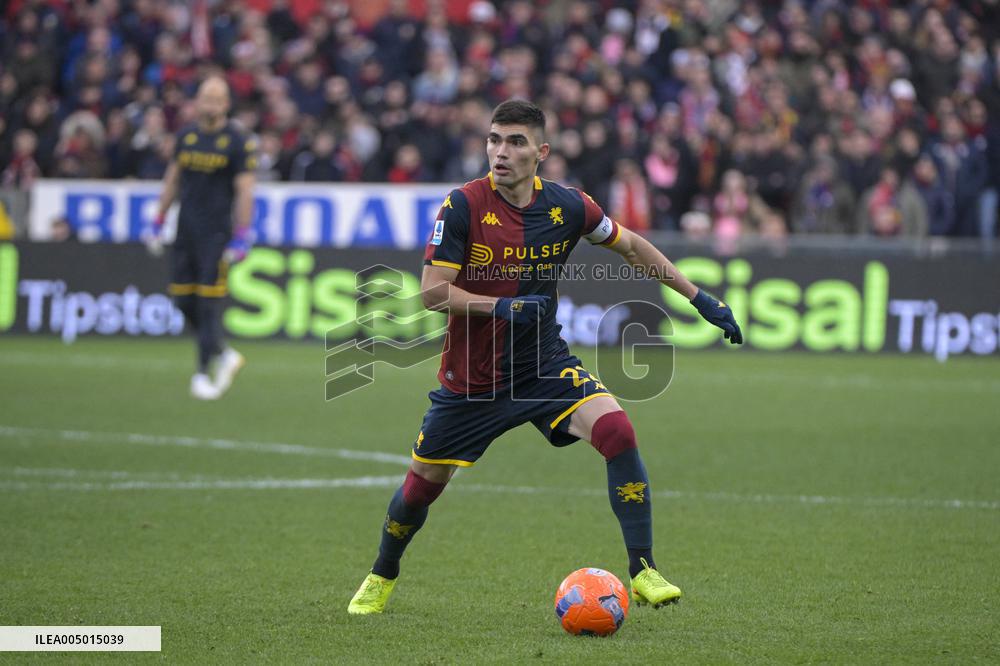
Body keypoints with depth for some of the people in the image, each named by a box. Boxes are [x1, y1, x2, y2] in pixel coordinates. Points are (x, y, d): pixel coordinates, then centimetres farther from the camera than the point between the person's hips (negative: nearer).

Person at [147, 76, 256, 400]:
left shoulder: (239, 142, -5)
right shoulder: (186, 136, 11)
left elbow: (244, 191, -7)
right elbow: (173, 180, 19)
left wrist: (241, 237, -13)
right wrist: (159, 221, 17)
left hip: (216, 234, -5)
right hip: (186, 233, 5)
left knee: (209, 304, -8)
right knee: (184, 303, 4)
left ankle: (203, 373, -2)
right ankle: (223, 355, 21)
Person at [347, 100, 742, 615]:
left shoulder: (566, 206, -7)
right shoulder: (464, 206, -16)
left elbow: (630, 245, 10)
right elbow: (431, 291, -17)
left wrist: (699, 298, 9)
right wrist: (500, 306, -31)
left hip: (545, 365, 1)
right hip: (471, 376, -1)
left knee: (616, 431, -23)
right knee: (422, 485, 8)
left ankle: (642, 570, -15)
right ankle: (381, 577, 38)